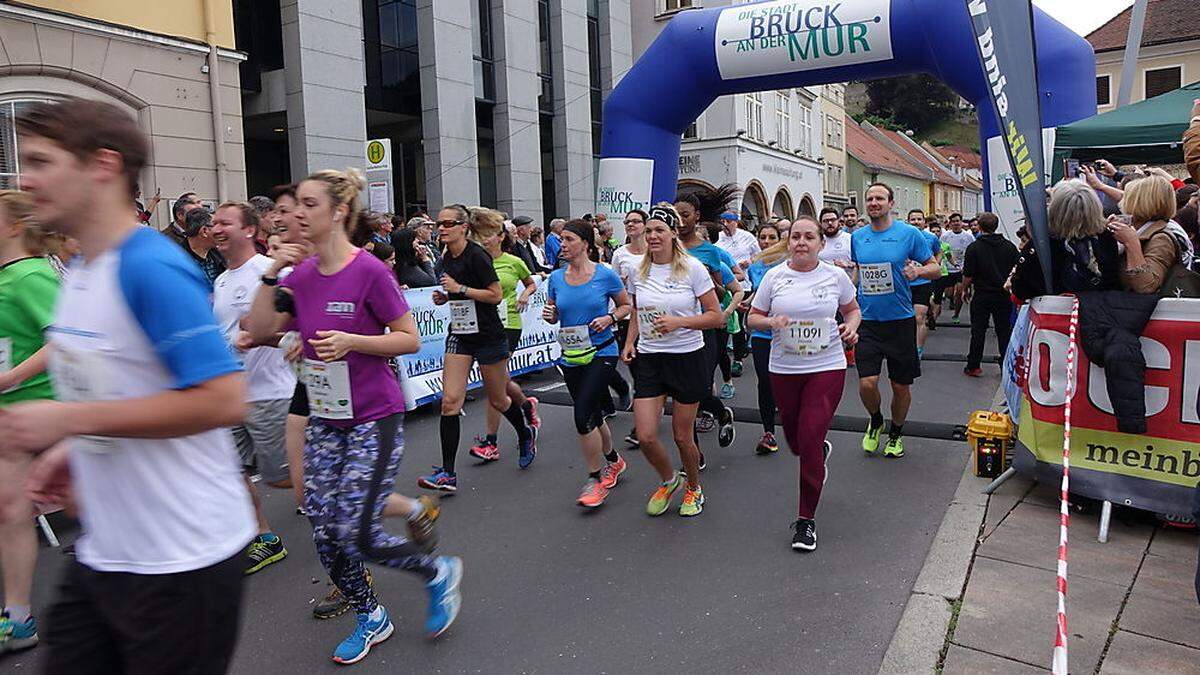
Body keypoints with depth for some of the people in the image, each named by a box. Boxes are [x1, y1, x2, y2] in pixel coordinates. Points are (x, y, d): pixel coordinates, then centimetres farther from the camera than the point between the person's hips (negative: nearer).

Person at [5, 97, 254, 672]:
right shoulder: (79, 272, 9)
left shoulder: (151, 268, -20)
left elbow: (223, 399, -26)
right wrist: (73, 448, 6)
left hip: (183, 559, -8)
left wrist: (70, 419, -23)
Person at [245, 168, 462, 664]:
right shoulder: (301, 273, 4)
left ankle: (439, 572, 20)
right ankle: (370, 618, 32)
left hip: (374, 418, -7)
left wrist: (351, 340, -23)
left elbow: (410, 339, -11)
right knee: (324, 533, 9)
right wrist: (271, 275, -8)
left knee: (356, 536, -8)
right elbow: (259, 331, 2)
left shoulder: (369, 271, -14)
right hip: (324, 419, 7)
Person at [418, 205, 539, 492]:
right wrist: (444, 297, 1)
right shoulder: (445, 260, 6)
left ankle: (526, 433, 42)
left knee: (498, 400, 10)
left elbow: (496, 295, -17)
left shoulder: (476, 256, -16)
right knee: (450, 401, -6)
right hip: (459, 336, 6)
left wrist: (460, 288, -21)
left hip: (488, 336, -6)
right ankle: (447, 473, -2)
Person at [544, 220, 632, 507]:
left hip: (601, 353, -5)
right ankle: (614, 461, 42)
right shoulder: (556, 278, 2)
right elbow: (554, 316, 13)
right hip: (571, 357, 5)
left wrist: (610, 318, -15)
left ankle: (595, 479, 3)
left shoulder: (605, 274, -8)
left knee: (583, 415, -15)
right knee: (593, 415, 17)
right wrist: (548, 314, -10)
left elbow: (627, 305, 4)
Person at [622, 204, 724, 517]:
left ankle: (694, 488, 36)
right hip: (649, 360, 3)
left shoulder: (692, 268, -9)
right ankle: (669, 480, 26)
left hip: (687, 358, -3)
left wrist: (678, 321, -20)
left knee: (682, 436, 7)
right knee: (645, 436, -5)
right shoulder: (639, 271, 3)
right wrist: (629, 343, 2)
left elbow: (716, 316, -8)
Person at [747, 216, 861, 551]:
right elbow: (753, 318, 4)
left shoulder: (835, 276, -1)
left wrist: (851, 326, -7)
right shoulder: (774, 276, -1)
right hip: (784, 369, 2)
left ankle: (806, 519, 4)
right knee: (795, 441, 14)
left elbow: (852, 309, 15)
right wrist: (771, 322, -18)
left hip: (827, 367, -2)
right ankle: (821, 450, 54)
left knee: (810, 440, -10)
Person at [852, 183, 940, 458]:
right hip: (867, 320, 2)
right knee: (867, 383, -9)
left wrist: (918, 270, -22)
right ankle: (875, 421, 23)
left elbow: (936, 268, -1)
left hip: (900, 320, -2)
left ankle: (896, 432, 32)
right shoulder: (858, 237, 5)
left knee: (901, 386, 8)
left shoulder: (909, 233, -6)